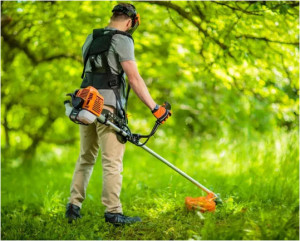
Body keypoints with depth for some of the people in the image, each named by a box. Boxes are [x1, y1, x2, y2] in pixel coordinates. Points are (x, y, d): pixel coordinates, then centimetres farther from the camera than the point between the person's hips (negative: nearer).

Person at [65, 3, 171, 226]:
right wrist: (155, 108, -12)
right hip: (108, 105, -7)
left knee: (86, 158, 15)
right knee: (112, 161, -6)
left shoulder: (91, 39, 19)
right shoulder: (122, 40, -4)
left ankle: (74, 206, 14)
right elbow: (134, 79, -13)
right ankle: (113, 212, -7)